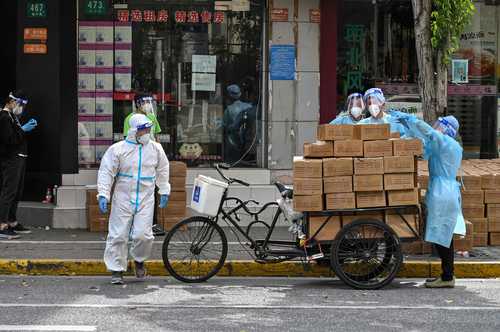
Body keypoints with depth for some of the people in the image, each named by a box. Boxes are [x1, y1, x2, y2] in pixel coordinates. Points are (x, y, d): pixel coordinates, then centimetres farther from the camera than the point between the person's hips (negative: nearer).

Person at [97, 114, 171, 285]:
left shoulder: (155, 148, 6)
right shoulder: (118, 149, -4)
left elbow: (162, 170, 20)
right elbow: (106, 172, -2)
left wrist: (164, 191, 22)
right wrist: (103, 195, -9)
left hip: (146, 199, 2)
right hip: (123, 198, -1)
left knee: (143, 234, -8)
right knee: (119, 235, -1)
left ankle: (139, 260, 22)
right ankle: (116, 269, 12)